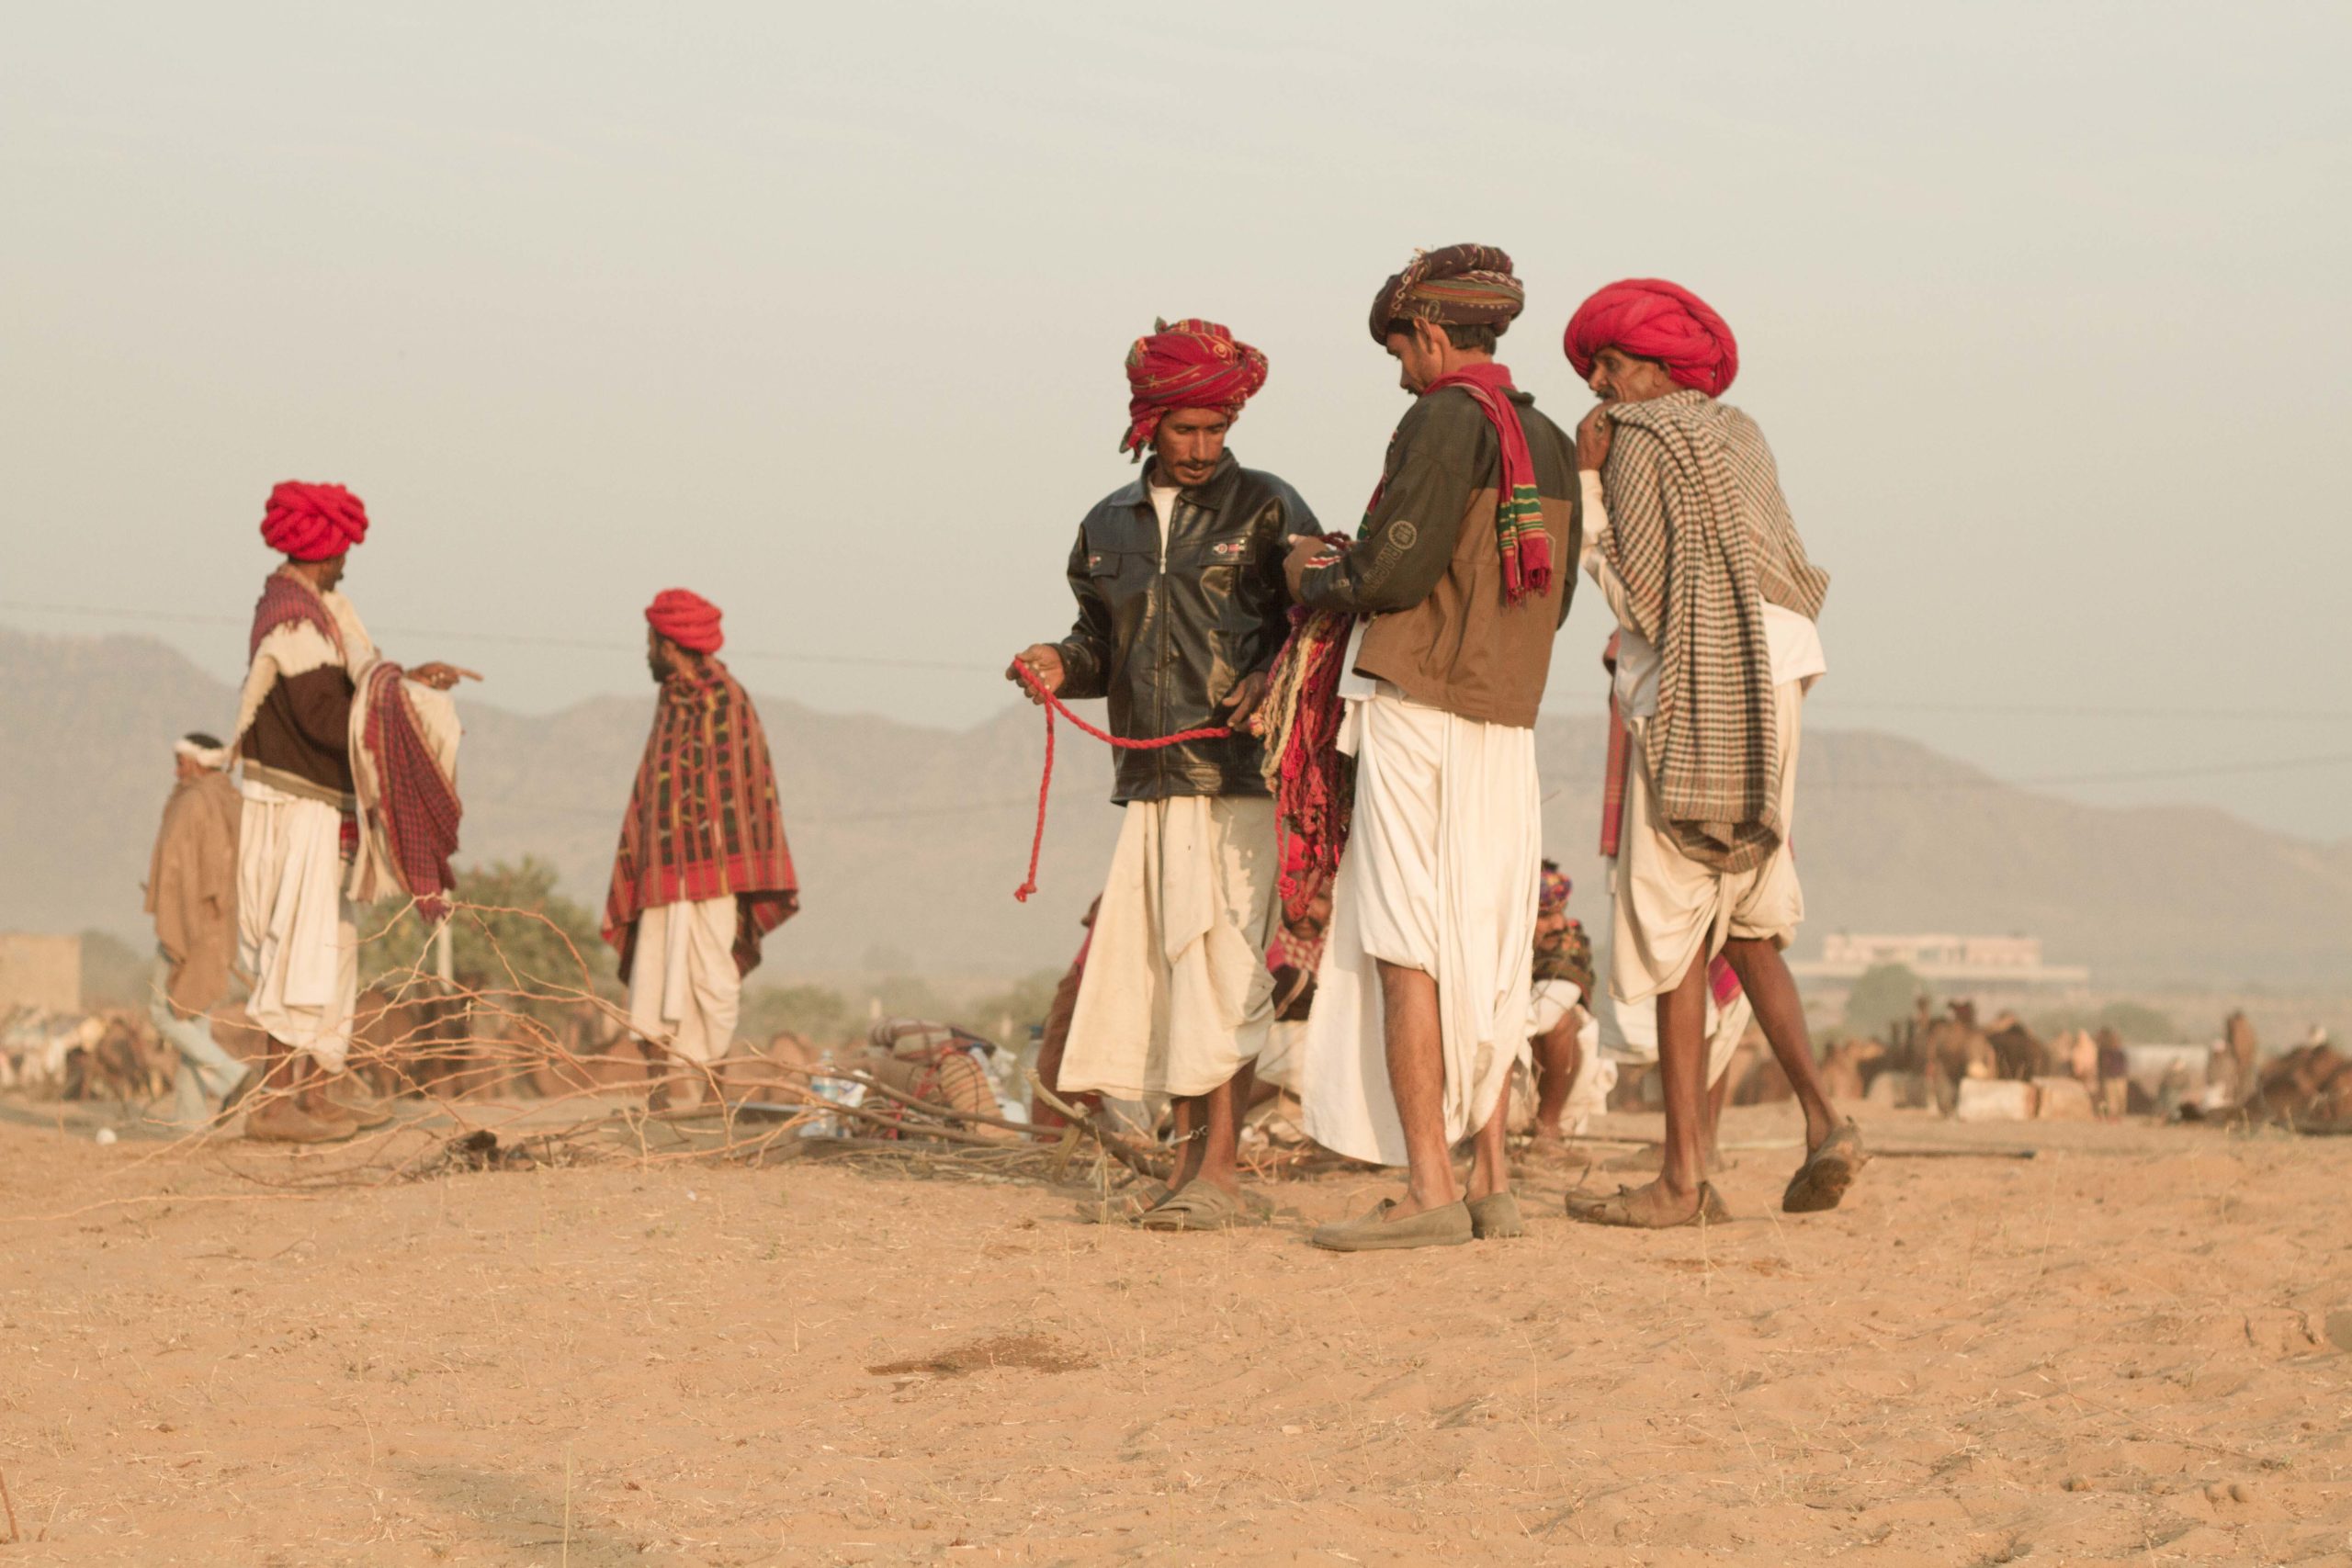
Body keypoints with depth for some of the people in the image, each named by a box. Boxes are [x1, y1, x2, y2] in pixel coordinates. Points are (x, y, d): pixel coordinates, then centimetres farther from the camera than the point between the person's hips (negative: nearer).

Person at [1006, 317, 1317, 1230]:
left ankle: (1218, 1170, -9)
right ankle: (1189, 1158, 11)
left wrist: (1276, 675, -17)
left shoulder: (1267, 512, 3)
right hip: (1150, 779, 5)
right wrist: (1059, 666, 3)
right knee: (1148, 967, 3)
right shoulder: (1110, 526, 17)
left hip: (1236, 778, -5)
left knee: (1217, 964, -11)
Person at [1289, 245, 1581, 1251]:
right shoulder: (1552, 447, 15)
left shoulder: (1446, 420, -10)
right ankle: (1491, 1182, 13)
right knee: (1483, 957, 11)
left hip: (1418, 710, -8)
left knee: (1406, 951, -7)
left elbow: (1394, 574, -16)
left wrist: (1314, 577, 5)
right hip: (1507, 725, 8)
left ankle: (1429, 1192, -12)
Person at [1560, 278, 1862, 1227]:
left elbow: (1637, 589, -11)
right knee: (1748, 931, 15)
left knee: (1675, 936, -4)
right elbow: (1791, 582, 18)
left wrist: (1584, 482, -4)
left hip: (1692, 711, -8)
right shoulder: (1740, 437, 17)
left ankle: (1684, 1177, -4)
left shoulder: (1638, 440, -5)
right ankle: (1822, 1118, -3)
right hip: (1769, 703, 8)